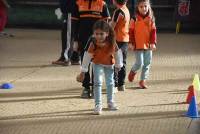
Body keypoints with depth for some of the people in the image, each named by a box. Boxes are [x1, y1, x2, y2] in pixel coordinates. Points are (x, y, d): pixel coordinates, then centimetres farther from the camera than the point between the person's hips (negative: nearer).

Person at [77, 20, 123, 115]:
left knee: (110, 83, 14)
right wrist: (83, 72, -18)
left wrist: (118, 65, 5)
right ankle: (98, 105, -10)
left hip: (109, 65, 2)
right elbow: (88, 57, -21)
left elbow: (117, 53, -9)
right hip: (97, 64, -2)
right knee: (97, 83, -13)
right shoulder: (93, 44, -29)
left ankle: (110, 102, 33)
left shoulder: (112, 43, -28)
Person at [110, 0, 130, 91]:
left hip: (118, 40, -8)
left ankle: (114, 85, -4)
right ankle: (121, 84, 19)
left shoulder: (118, 11, -17)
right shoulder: (126, 10, 8)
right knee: (122, 63, 14)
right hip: (125, 39, 8)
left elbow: (112, 26, -15)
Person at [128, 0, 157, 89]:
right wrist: (132, 43, -7)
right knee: (139, 63, -6)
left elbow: (153, 32, 3)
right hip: (138, 45, -3)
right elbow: (131, 32, -3)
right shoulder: (135, 19, -5)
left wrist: (153, 43, -5)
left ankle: (142, 80, 19)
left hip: (148, 45, 3)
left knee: (147, 64, 7)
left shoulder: (151, 19, 3)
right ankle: (133, 71, 26)